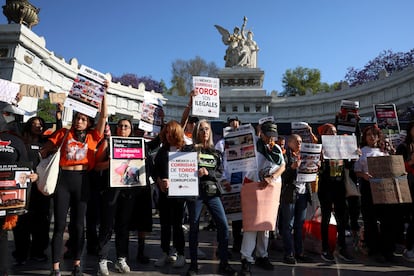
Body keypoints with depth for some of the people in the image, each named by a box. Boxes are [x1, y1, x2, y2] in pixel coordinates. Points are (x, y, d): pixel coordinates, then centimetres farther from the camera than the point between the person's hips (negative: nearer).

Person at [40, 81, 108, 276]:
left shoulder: (93, 136, 7)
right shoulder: (64, 134, 8)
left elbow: (104, 116, 1)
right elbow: (44, 150, 11)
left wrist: (103, 93, 1)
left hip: (82, 180, 0)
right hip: (63, 179, 0)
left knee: (78, 224, 8)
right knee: (59, 224, 2)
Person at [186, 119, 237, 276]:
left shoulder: (215, 152, 13)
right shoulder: (191, 150, 4)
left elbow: (220, 173, 5)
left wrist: (207, 172, -11)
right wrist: (195, 173, -16)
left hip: (212, 192, 3)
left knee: (223, 225, -4)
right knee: (194, 227, 4)